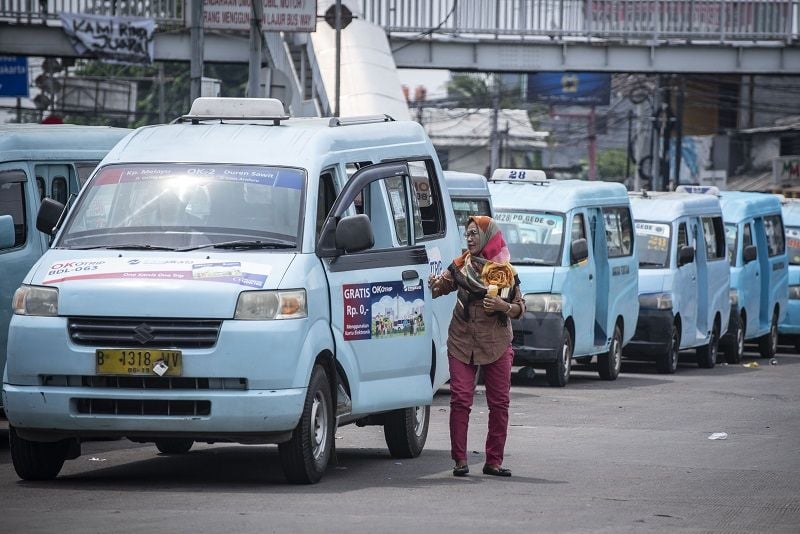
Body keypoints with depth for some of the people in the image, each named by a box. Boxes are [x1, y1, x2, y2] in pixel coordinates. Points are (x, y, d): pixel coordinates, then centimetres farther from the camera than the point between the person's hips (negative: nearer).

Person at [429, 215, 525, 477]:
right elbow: (439, 287, -1)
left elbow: (520, 308, 5)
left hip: (496, 345, 0)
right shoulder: (460, 266, 6)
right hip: (462, 342, 0)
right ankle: (460, 459, -2)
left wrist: (504, 307, -15)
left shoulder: (506, 272, 3)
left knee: (499, 402, 2)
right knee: (460, 399, -7)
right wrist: (433, 284, -23)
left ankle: (494, 460, 10)